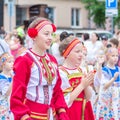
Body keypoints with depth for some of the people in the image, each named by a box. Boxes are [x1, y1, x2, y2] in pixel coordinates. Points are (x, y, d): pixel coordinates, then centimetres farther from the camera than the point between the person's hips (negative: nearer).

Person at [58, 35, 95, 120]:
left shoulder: (80, 71, 7)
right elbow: (65, 101, -19)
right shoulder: (61, 73, -13)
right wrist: (82, 85, -17)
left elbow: (88, 98, 9)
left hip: (83, 112, 7)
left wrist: (87, 85, -9)